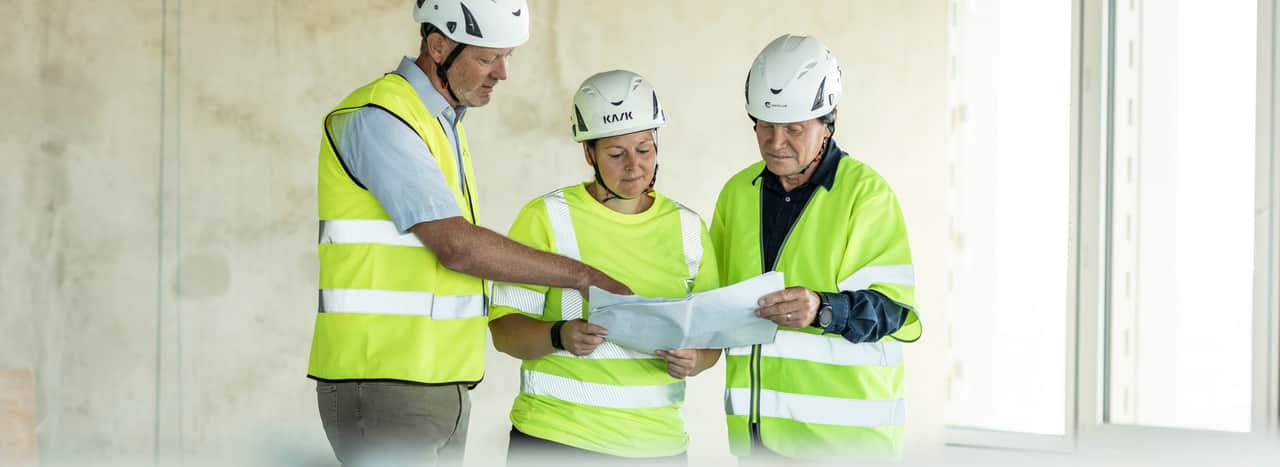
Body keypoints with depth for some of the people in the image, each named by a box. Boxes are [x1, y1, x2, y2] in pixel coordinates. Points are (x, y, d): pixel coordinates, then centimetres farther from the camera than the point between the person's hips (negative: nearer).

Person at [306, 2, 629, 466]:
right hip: (382, 390, -9)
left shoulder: (445, 123, 18)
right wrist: (584, 277, -14)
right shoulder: (381, 117, -12)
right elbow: (456, 246, -19)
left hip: (442, 391, 9)